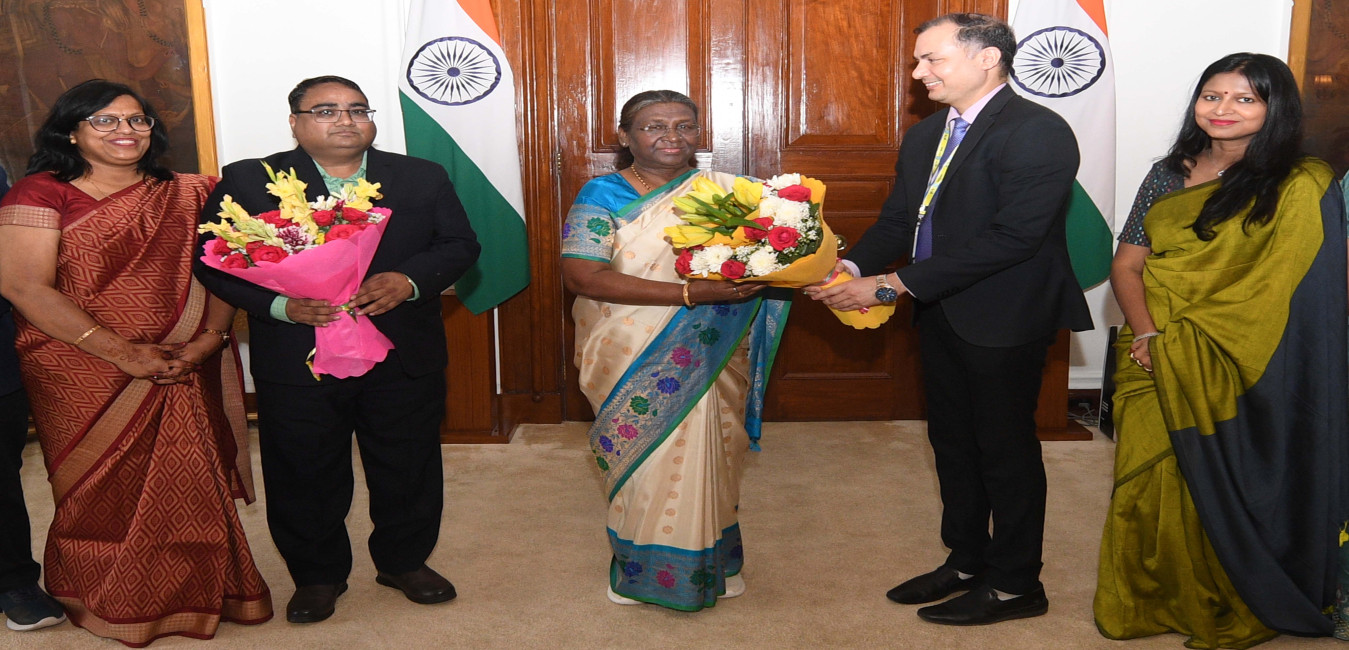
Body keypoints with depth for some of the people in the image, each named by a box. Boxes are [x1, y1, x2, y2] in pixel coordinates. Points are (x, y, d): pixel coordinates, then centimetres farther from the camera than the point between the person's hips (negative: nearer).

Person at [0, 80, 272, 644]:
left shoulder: (188, 194, 6)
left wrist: (207, 339, -15)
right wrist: (125, 354, -17)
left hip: (183, 378, 3)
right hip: (85, 377, -3)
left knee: (190, 486, 7)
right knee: (106, 492, 7)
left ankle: (198, 593, 28)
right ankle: (114, 607, 29)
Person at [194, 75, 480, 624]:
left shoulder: (424, 177, 6)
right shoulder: (248, 181, 0)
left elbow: (459, 244, 3)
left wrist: (407, 282, -15)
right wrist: (279, 304, -19)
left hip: (405, 357, 2)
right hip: (295, 361, -1)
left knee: (408, 467, 12)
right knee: (304, 475, 10)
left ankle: (405, 561, 35)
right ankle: (317, 574, 32)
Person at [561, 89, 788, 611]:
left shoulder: (725, 191, 5)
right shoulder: (603, 195, -5)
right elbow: (580, 275, -18)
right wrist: (690, 294, -24)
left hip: (710, 364, 3)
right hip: (635, 370, -2)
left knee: (706, 458, 11)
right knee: (645, 463, 8)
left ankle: (711, 562, 32)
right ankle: (643, 567, 30)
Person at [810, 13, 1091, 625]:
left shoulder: (1038, 132, -17)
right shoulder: (924, 135, 10)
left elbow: (1012, 236, -26)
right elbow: (898, 219, 9)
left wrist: (892, 284, -26)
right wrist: (853, 266, -14)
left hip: (1004, 319, -8)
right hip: (940, 316, 8)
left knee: (1005, 448, 6)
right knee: (953, 443, 18)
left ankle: (1015, 585, 23)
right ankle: (965, 562, 35)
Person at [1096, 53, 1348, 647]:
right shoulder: (1169, 176, 9)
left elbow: (1277, 291, -12)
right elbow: (1126, 265, 5)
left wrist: (1181, 341, -16)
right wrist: (1147, 334, -12)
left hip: (1234, 376, -4)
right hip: (1154, 368, 4)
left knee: (1215, 492, 2)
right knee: (1147, 483, 8)